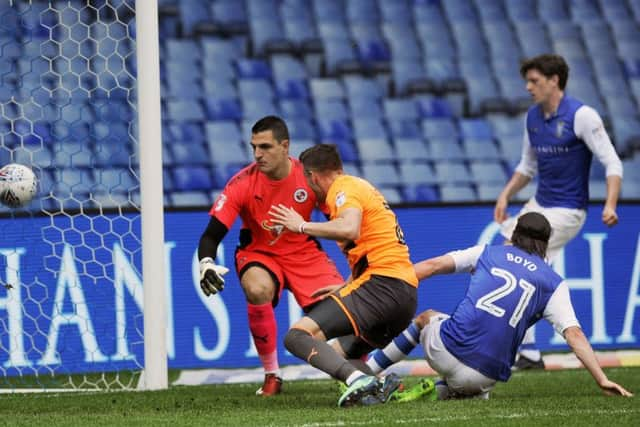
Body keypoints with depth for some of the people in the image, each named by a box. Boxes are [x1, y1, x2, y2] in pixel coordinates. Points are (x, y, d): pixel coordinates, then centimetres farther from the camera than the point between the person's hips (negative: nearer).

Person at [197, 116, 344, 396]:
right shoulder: (243, 183, -19)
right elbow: (211, 235, -19)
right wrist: (206, 265, -38)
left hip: (304, 253, 2)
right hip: (259, 255, -1)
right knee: (258, 289, -36)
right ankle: (271, 374, -18)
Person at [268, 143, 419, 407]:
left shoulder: (345, 188, -2)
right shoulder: (361, 187, 27)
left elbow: (350, 229, -22)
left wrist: (302, 226, -11)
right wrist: (343, 288, 34)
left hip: (381, 284, -10)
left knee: (298, 336, -18)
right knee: (337, 354, 20)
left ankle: (359, 381, -39)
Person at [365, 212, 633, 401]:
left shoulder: (489, 253, 16)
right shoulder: (553, 284, 12)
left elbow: (433, 266, 10)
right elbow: (574, 334, 1)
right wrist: (602, 380, -1)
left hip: (447, 349, 0)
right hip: (485, 375, 0)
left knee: (425, 318, 35)